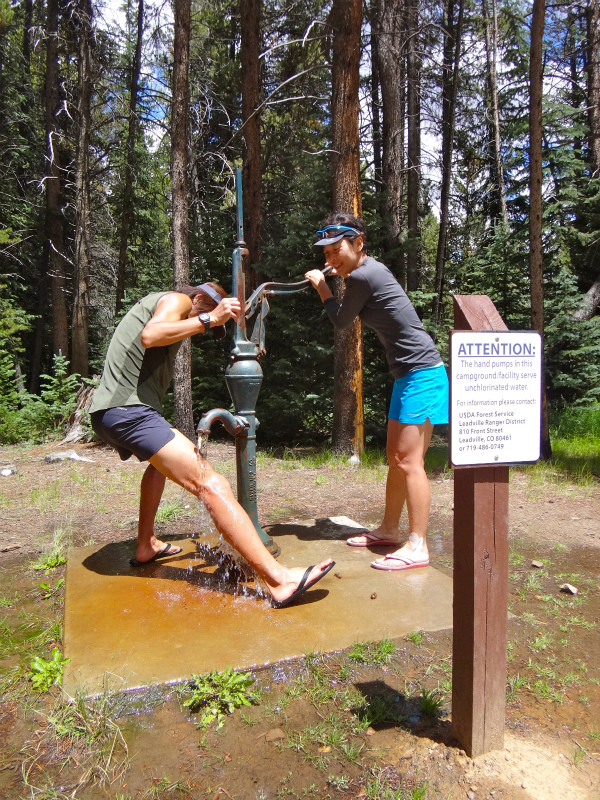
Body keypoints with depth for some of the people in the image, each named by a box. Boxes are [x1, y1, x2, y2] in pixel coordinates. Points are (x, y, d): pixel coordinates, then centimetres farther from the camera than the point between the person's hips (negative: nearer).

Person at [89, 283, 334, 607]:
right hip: (128, 410, -10)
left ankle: (146, 547, 37)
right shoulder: (177, 299, 0)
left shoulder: (156, 304, 29)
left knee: (163, 459, 36)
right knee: (210, 483, -19)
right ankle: (279, 580, -27)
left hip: (108, 412, 10)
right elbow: (149, 336, -21)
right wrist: (208, 319, -17)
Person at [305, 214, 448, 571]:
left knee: (409, 461, -9)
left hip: (421, 374, -10)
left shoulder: (362, 276, -14)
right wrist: (336, 279, 18)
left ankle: (417, 546, -2)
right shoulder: (373, 269, 15)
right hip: (410, 375, 10)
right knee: (396, 458, 14)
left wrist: (322, 287, 14)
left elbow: (341, 322, 0)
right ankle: (390, 529, 26)